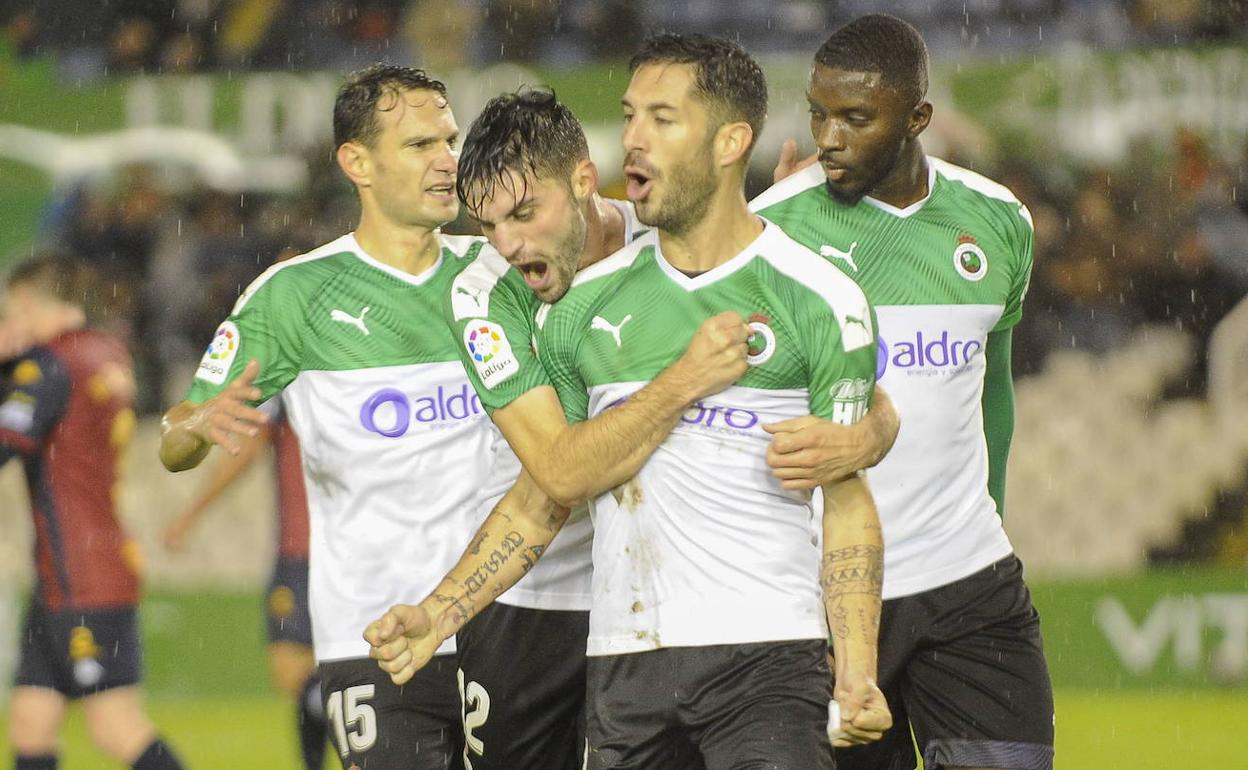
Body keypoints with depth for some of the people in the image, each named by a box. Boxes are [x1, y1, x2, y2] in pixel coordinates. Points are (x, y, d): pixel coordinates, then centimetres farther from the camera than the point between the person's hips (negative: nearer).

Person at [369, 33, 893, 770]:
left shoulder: (820, 302, 0)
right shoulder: (585, 304, 11)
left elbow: (847, 499, 0)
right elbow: (539, 500, 16)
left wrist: (857, 674, -12)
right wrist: (438, 615, 2)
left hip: (766, 655, -4)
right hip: (623, 664, 4)